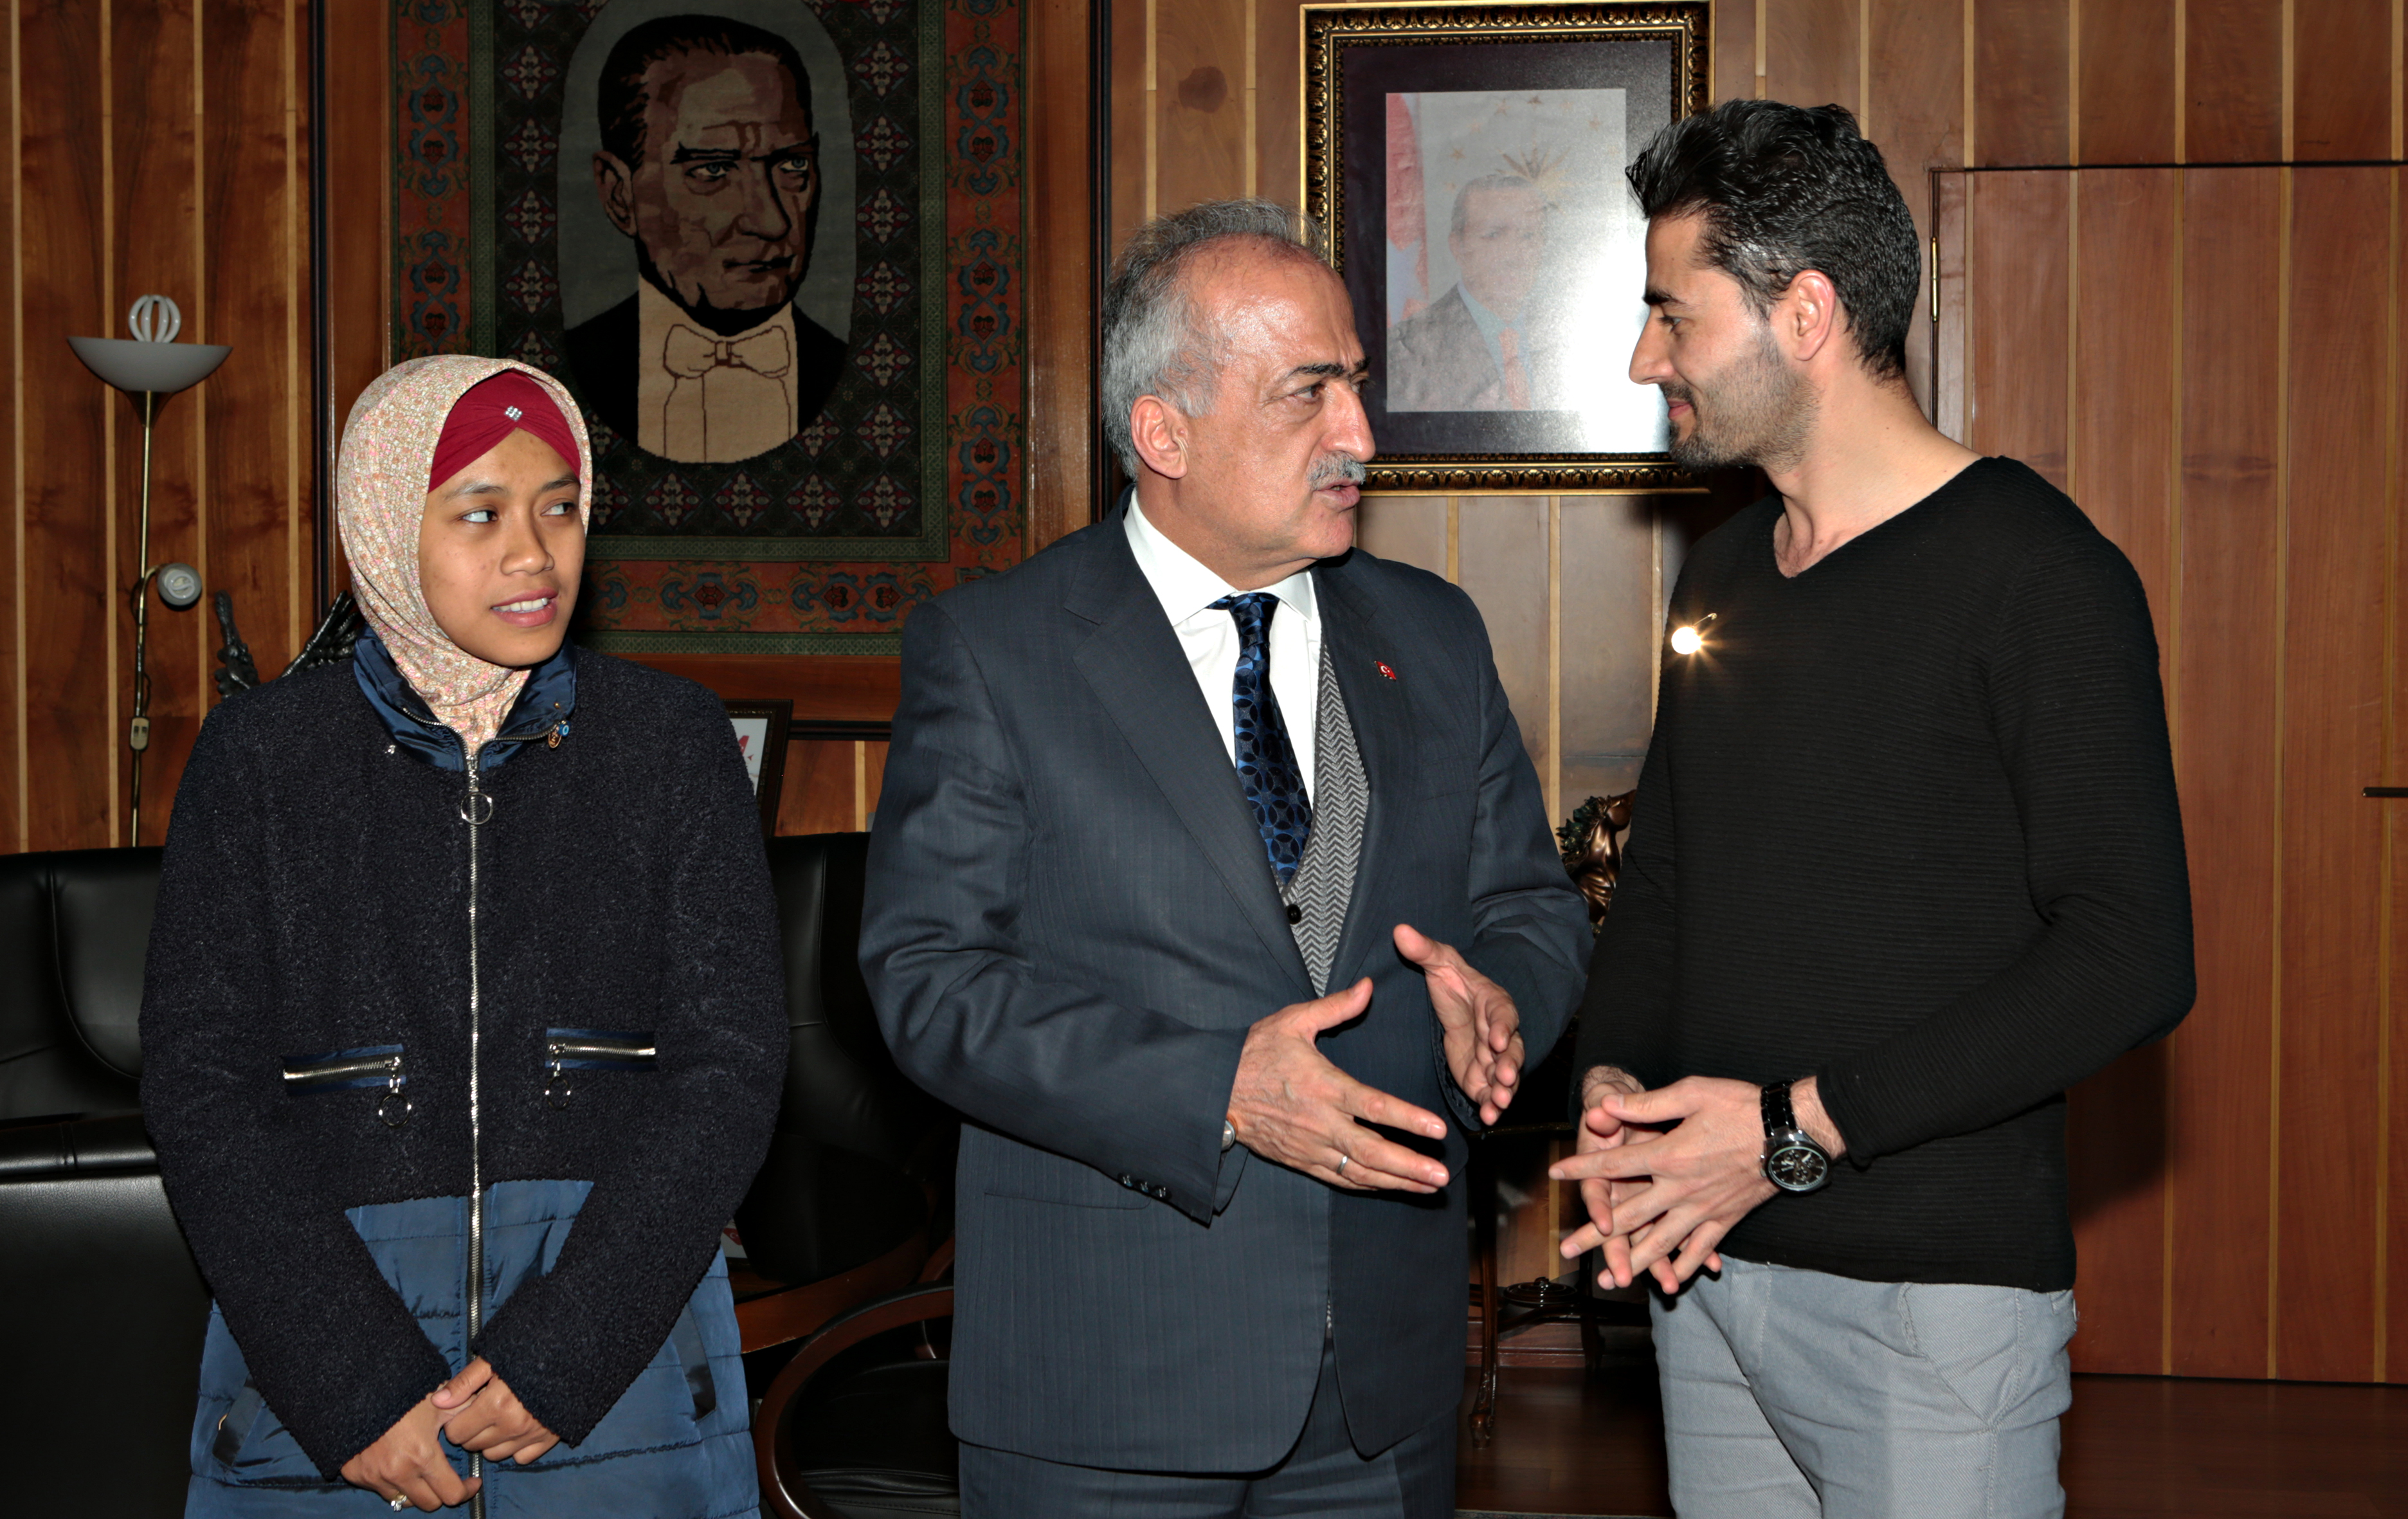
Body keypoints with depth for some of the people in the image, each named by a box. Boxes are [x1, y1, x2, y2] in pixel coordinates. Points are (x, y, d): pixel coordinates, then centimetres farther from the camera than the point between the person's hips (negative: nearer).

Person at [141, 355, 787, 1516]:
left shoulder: (673, 743, 3)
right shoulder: (260, 756, 3)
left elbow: (731, 1064, -3)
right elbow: (200, 1086, -2)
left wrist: (561, 1353, -12)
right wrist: (354, 1384, -12)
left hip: (619, 1332, 0)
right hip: (319, 1337, 0)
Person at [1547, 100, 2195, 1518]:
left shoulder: (2035, 574, -12)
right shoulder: (1724, 574, 12)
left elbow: (2133, 958, -18)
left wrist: (1800, 1129, -19)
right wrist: (1613, 1080, -1)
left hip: (1935, 1295, -7)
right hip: (1708, 1263, 7)